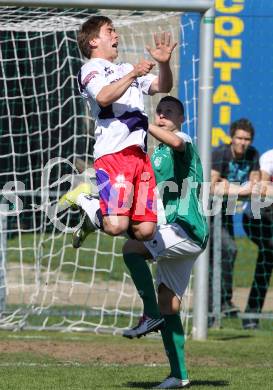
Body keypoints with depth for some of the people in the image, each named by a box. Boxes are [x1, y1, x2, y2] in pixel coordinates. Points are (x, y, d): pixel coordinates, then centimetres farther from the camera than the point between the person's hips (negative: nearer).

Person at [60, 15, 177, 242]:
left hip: (139, 153, 7)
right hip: (112, 153, -7)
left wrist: (164, 63, 2)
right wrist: (133, 75, -22)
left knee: (145, 230, -5)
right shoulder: (91, 68, 6)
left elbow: (163, 87, 21)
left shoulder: (127, 69, 29)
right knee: (116, 226, -21)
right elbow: (103, 97, -14)